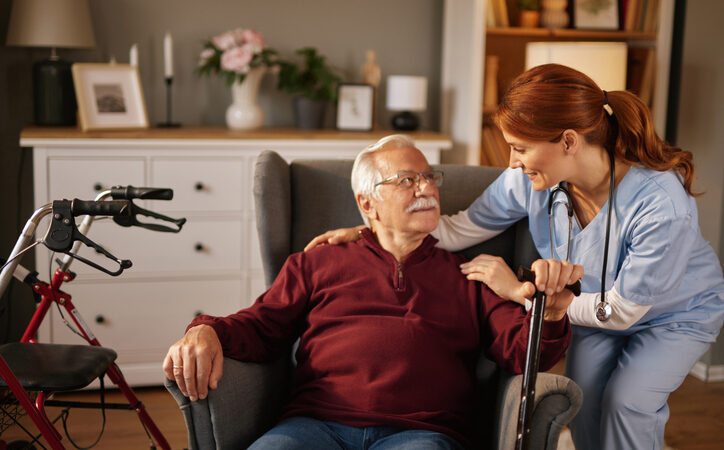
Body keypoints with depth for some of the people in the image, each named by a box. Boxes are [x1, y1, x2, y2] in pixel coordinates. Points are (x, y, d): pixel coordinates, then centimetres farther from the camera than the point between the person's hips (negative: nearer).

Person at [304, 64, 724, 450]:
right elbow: (462, 228, -10)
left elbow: (621, 310, -29)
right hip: (597, 304, 4)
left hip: (678, 313, -4)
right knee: (583, 405, -14)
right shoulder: (530, 180, -25)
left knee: (626, 401, -21)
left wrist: (520, 290, -27)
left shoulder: (663, 207, -40)